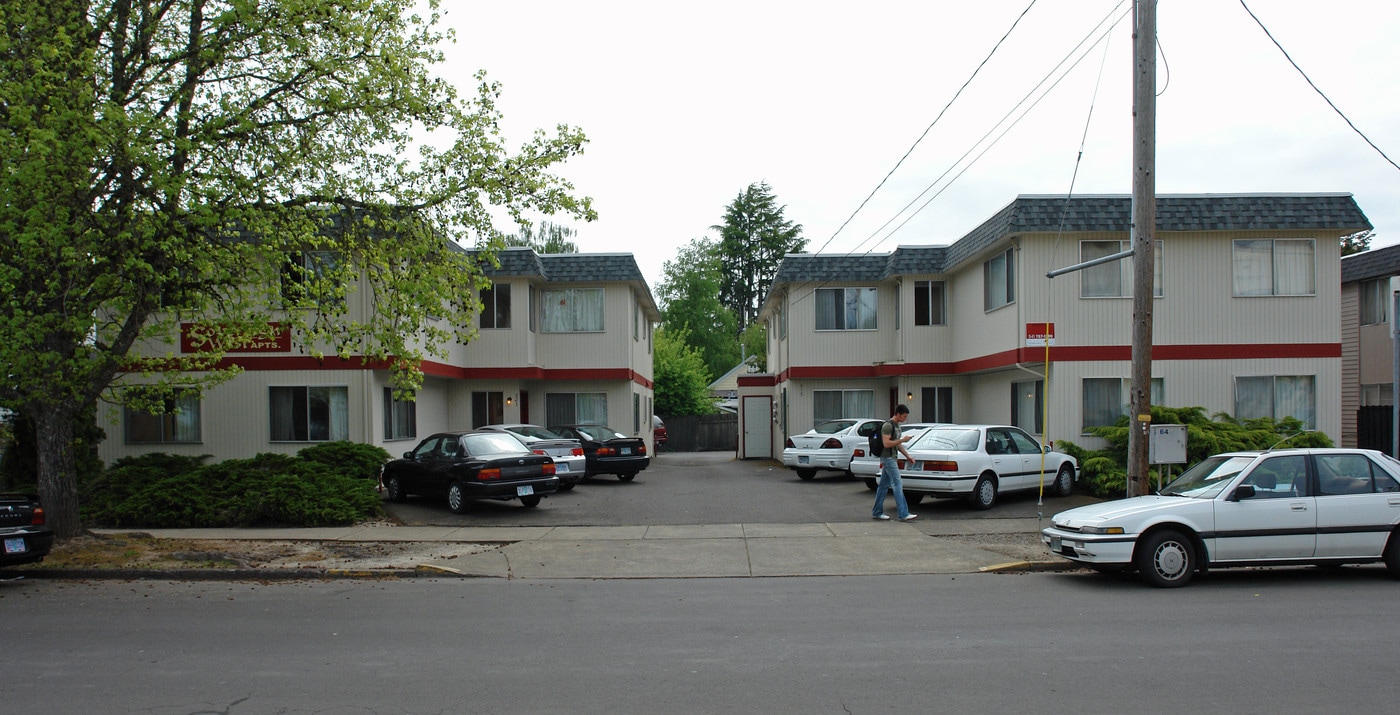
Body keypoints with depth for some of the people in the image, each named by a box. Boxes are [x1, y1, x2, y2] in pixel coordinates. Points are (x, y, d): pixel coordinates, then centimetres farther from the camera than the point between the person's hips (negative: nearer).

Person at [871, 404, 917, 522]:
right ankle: (903, 514, -12)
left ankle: (876, 512, 15)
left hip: (892, 458, 10)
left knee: (884, 485, 11)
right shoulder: (888, 426, -15)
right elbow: (886, 443, -23)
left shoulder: (897, 425, 16)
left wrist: (907, 456, 18)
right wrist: (902, 440, -19)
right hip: (888, 458, -10)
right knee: (897, 484, -11)